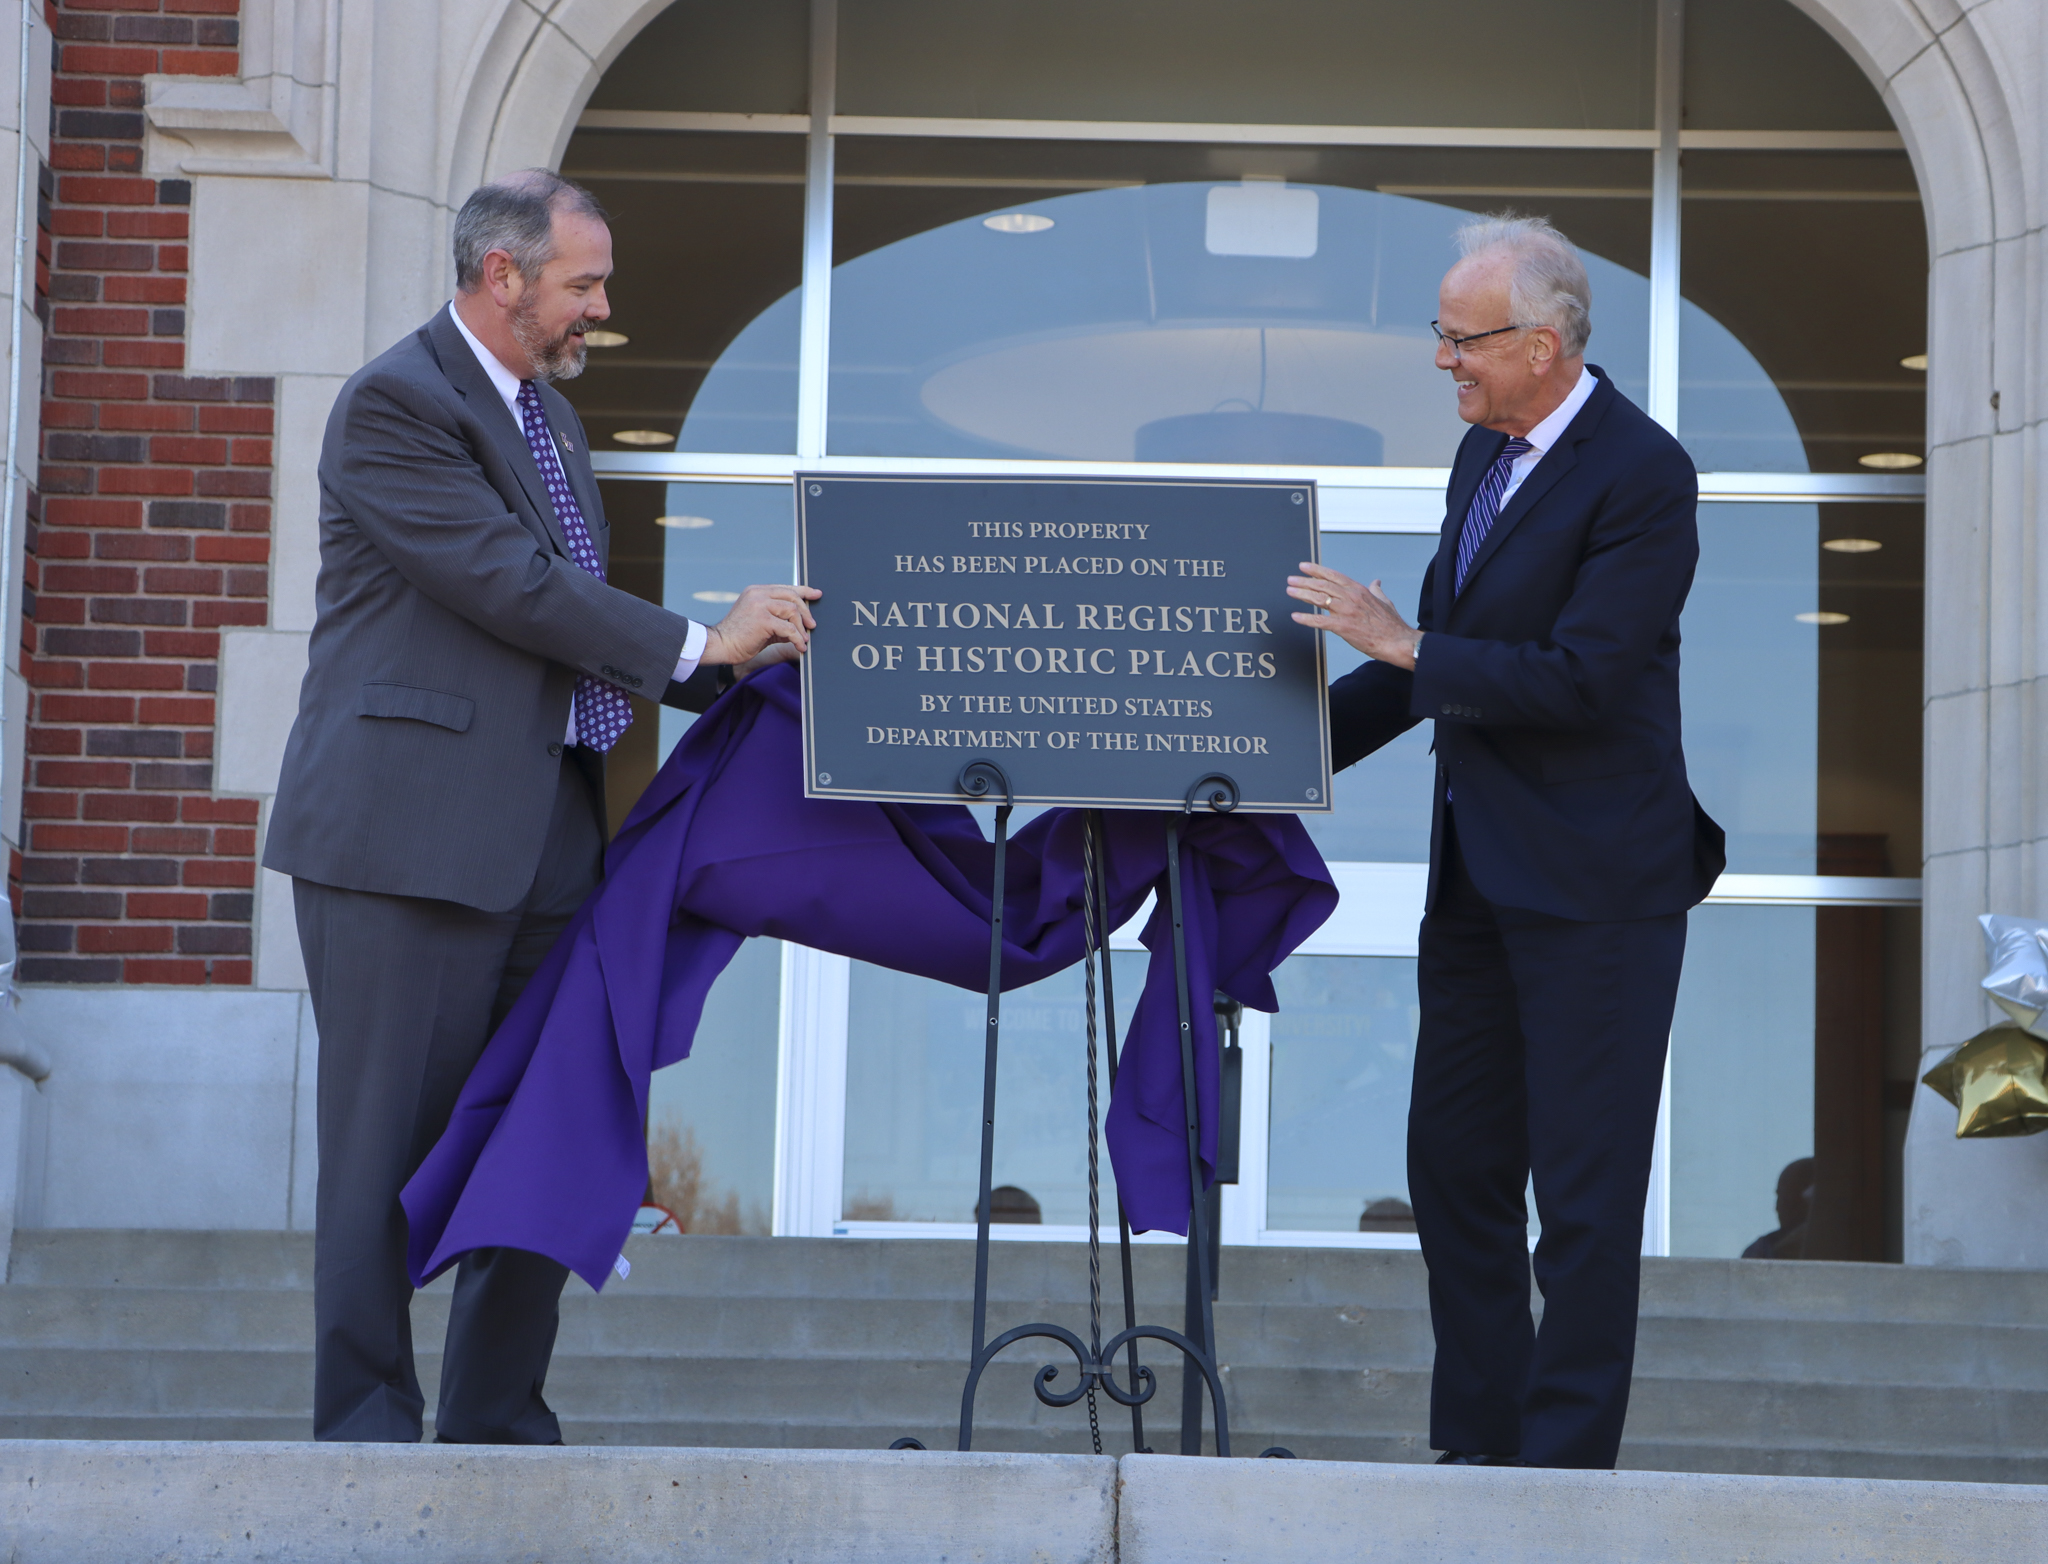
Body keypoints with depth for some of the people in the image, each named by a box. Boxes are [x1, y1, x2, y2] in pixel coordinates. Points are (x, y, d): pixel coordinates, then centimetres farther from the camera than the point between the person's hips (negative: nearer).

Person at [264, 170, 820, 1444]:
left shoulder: (547, 410, 20)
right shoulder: (396, 404, -10)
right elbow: (509, 583, -17)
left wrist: (729, 668, 12)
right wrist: (697, 645, -13)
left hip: (543, 836, 9)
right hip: (412, 836, -9)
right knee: (392, 1143, -4)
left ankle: (497, 1424, 14)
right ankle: (367, 1429, 1)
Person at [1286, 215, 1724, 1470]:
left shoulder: (1641, 475, -15)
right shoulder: (1485, 452, 12)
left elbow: (1583, 680, -22)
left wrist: (1408, 646, -17)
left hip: (1597, 882, -9)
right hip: (1481, 871, 9)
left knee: (1584, 1188, -3)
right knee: (1454, 1159, 11)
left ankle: (1564, 1464, 2)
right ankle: (1477, 1444, 20)